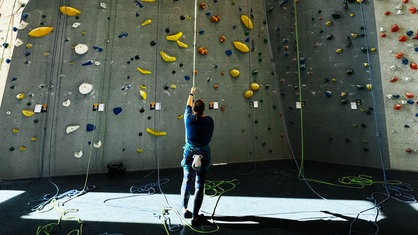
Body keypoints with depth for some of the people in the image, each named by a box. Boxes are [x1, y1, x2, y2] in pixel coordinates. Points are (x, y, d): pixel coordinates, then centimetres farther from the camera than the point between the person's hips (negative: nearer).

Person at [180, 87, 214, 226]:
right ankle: (195, 216, 16)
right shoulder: (209, 120, -8)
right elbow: (210, 137, 1)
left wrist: (191, 93, 31)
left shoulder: (189, 118, -5)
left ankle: (184, 209, 36)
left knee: (187, 181, 22)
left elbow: (188, 106, 15)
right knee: (200, 185, 8)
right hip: (203, 155, -1)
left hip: (189, 153, 2)